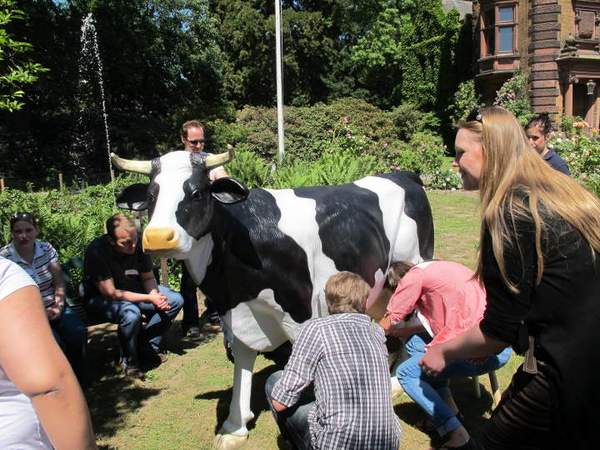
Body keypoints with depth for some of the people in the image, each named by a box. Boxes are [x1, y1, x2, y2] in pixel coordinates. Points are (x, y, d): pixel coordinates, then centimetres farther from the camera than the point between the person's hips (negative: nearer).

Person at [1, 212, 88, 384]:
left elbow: (59, 282, 3)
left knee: (78, 333, -21)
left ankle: (80, 380, -2)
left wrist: (58, 306, -13)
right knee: (53, 342, -28)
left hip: (54, 307, 4)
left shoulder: (46, 248, 1)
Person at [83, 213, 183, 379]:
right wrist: (149, 298, -29)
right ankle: (128, 361, -10)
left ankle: (147, 347, 4)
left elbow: (148, 277, 1)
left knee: (175, 300, -9)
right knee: (131, 313, -37)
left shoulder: (138, 244, -13)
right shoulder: (97, 251, -28)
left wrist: (156, 294, -21)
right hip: (101, 299, -6)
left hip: (134, 291, 6)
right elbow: (110, 293, -28)